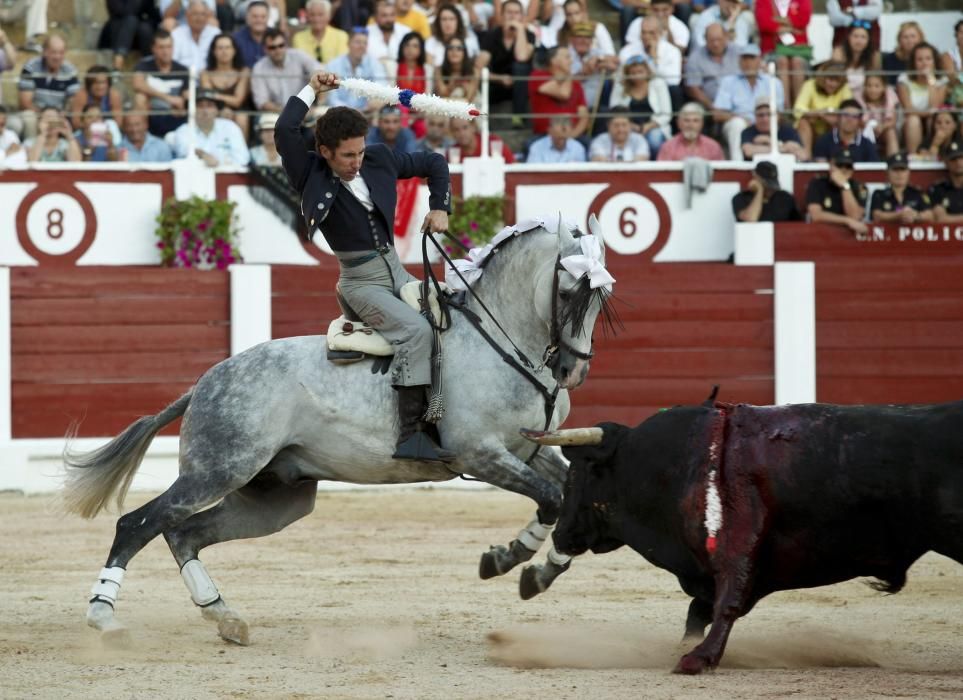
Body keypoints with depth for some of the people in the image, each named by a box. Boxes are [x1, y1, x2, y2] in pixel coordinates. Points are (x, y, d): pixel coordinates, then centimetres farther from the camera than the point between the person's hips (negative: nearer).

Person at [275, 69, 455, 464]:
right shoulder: (311, 176, -8)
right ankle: (410, 432, -34)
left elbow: (433, 164, 19)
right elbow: (284, 131, -25)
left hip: (396, 270, 7)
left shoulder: (380, 160, 5)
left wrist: (440, 207, 6)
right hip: (360, 280, -7)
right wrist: (311, 91, -14)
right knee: (415, 329, -28)